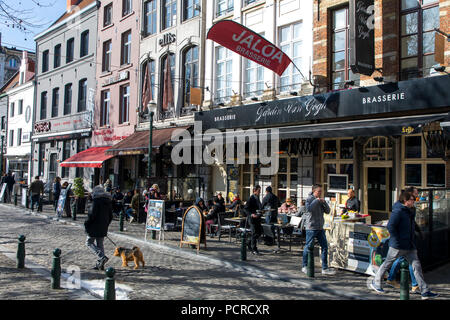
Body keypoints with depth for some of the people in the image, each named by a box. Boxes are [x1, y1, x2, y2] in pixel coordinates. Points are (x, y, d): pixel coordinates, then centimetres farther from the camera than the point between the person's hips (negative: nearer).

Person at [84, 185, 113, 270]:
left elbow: (92, 214, -19)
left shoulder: (96, 200, -13)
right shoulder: (108, 201, 10)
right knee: (100, 244, 14)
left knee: (89, 242, 5)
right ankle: (100, 265, 14)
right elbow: (110, 216, 13)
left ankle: (102, 257, -13)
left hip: (95, 227, -7)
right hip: (103, 228, 7)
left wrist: (86, 224, -8)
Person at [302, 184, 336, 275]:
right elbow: (309, 208, -24)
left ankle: (325, 268, 11)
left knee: (325, 247, 4)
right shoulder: (309, 199, -6)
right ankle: (305, 266, 16)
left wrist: (324, 202, -6)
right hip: (311, 227, -7)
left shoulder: (320, 200, 14)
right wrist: (316, 200, -19)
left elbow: (327, 211, 9)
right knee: (308, 247, 1)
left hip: (320, 228, 7)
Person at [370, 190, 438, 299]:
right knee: (387, 264, 6)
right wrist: (396, 241, -21)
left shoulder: (409, 212, 13)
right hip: (398, 246, -8)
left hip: (409, 246, 8)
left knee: (417, 266, 4)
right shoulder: (398, 211, -16)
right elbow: (390, 226, -24)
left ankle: (425, 292, 7)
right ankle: (375, 283, 22)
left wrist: (413, 240, 18)